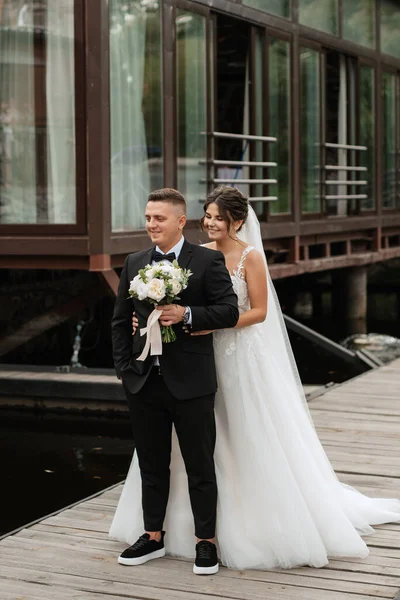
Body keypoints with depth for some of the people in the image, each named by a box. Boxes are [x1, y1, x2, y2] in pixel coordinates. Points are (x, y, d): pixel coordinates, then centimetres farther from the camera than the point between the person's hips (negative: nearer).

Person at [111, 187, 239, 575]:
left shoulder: (208, 261, -5)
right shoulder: (134, 263, 9)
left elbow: (230, 311, -10)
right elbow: (120, 320, 12)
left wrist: (187, 314, -22)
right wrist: (124, 367, 5)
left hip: (190, 382, -4)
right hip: (144, 382, 5)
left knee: (200, 466, 5)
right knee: (151, 464, 15)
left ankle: (206, 542, 18)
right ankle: (153, 537, 28)